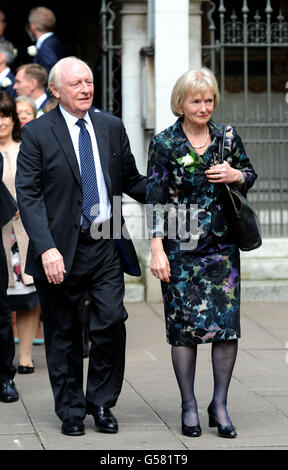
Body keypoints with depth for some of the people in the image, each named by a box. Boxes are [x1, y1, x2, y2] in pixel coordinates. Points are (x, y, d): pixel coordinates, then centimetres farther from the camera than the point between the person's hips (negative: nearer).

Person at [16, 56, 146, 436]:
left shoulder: (112, 127, 9)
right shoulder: (37, 133, -4)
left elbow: (131, 180, 15)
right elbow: (28, 195, -9)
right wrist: (46, 248, -19)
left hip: (107, 246, 2)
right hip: (61, 250, -2)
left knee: (112, 323, -6)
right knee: (63, 334, 7)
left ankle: (101, 403, 13)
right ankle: (71, 410, 21)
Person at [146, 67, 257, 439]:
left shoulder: (227, 137, 6)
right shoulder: (164, 144, -3)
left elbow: (250, 174, 18)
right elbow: (155, 199, -5)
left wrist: (236, 176, -6)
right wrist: (157, 250, -10)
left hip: (223, 247, 3)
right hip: (181, 250, -3)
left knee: (227, 323, -2)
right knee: (184, 324, 0)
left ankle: (219, 404, 11)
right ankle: (189, 407, 12)